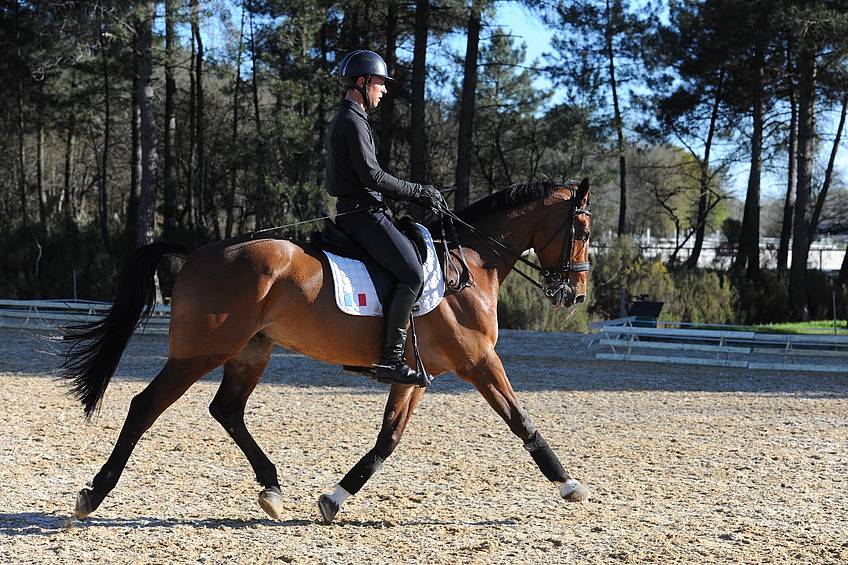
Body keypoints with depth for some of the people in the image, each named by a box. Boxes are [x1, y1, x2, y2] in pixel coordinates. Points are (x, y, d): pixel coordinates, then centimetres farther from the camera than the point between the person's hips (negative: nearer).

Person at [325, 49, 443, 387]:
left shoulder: (344, 120, 22)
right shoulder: (353, 122, -12)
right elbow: (372, 175, -20)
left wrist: (413, 195, 17)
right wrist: (418, 192, -12)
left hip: (355, 212, 11)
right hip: (363, 212, -11)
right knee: (412, 274, -19)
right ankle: (391, 359, -21)